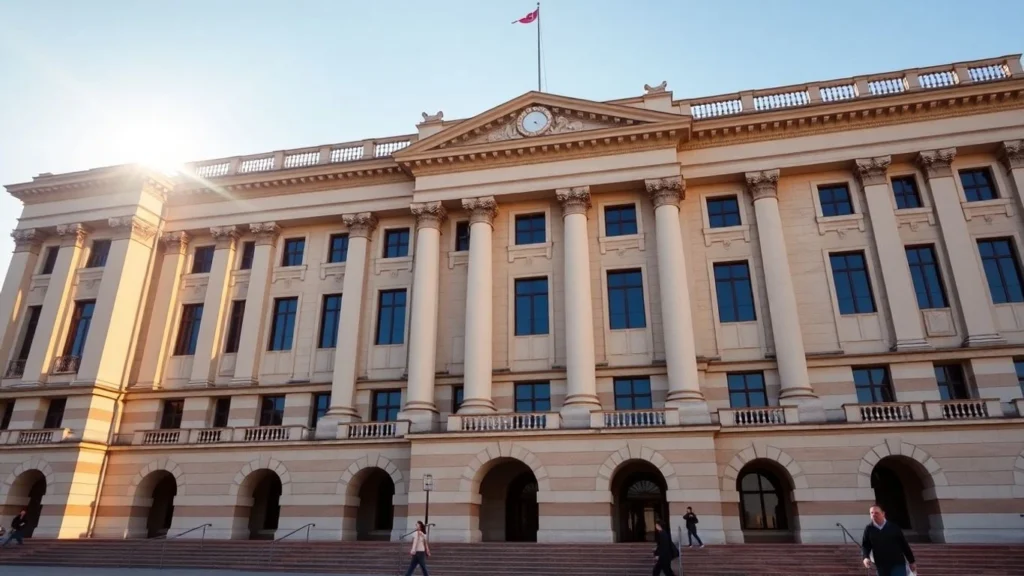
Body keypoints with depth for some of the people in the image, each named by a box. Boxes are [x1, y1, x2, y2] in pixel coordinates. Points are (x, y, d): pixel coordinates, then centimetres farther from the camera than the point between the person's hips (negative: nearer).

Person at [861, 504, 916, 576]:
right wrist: (866, 557, -15)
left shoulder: (894, 527, 0)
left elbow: (904, 544, 6)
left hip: (898, 564, -2)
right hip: (881, 566, 2)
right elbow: (865, 545, 4)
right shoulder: (868, 529, 1)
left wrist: (911, 561, 9)